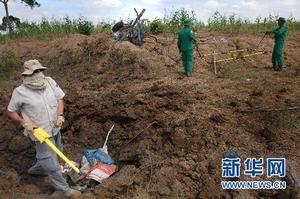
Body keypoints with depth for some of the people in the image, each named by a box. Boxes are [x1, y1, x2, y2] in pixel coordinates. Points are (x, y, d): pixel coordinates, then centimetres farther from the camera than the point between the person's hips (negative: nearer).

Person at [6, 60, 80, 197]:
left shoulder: (49, 81, -9)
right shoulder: (20, 92, -19)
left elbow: (59, 99, 0)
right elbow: (10, 112, -6)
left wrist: (60, 116, -14)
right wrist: (24, 123, -19)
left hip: (55, 128, 6)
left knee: (56, 152, 29)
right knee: (51, 164, 5)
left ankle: (35, 170, 55)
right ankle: (64, 189, 25)